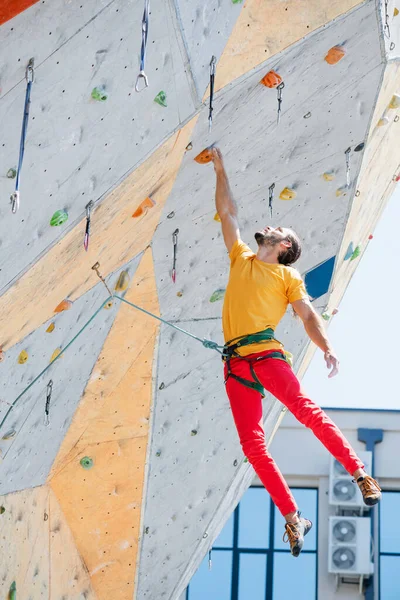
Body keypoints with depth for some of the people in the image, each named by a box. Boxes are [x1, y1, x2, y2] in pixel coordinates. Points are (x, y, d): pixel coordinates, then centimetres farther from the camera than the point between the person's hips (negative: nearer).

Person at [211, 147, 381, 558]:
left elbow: (308, 315, 4)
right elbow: (227, 211, 30)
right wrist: (220, 170, 30)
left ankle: (359, 473, -15)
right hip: (235, 362, 4)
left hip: (265, 353, -4)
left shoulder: (288, 275, 13)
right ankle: (292, 519, 1)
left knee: (305, 409, -25)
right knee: (252, 446, -5)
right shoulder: (241, 259, 24)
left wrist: (328, 348, -12)